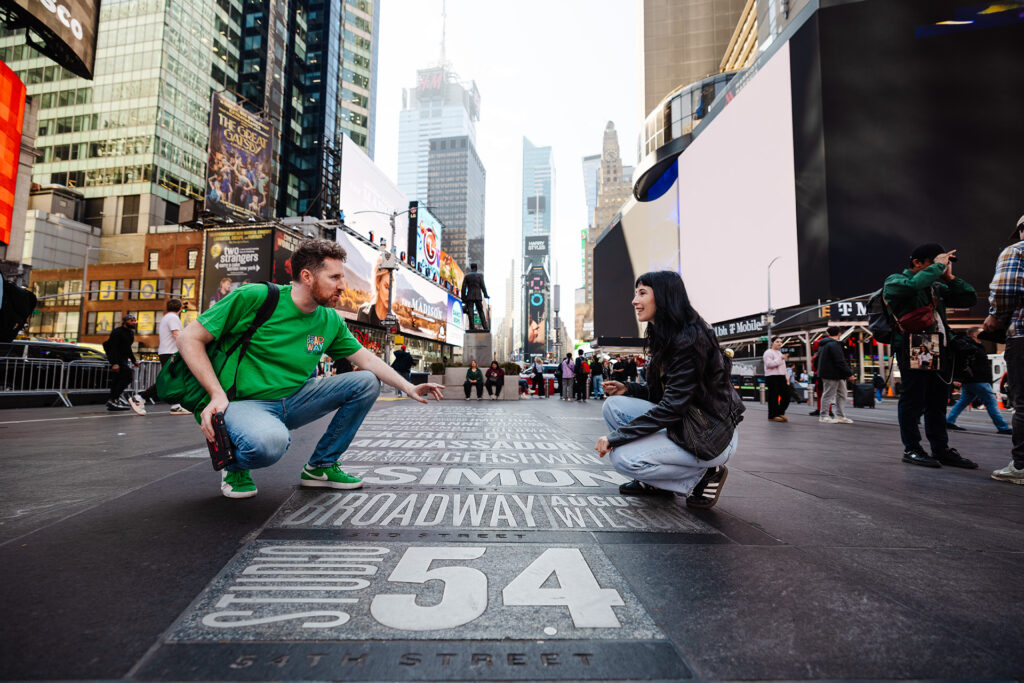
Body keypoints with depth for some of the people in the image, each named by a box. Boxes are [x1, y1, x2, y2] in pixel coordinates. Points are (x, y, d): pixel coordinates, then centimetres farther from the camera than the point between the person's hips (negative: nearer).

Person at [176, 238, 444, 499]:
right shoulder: (254, 298, -13)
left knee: (367, 382, -4)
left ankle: (320, 466, 6)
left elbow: (367, 359, 8)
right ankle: (235, 467, 0)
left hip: (293, 399, 6)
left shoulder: (330, 321, 3)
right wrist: (217, 394, -18)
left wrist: (409, 387, 0)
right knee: (269, 441, -40)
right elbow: (189, 339, -9)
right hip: (243, 402, -6)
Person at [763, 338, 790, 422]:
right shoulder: (768, 352, -4)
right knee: (773, 396, -6)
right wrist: (780, 358, -20)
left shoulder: (779, 352, 24)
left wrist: (786, 378, 21)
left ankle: (780, 413, 15)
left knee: (786, 395, 2)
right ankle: (772, 416, 1)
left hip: (781, 377, 9)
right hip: (772, 377, -9)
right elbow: (769, 364, -19)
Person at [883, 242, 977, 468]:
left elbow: (969, 299, 20)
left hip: (938, 350, 8)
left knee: (938, 402, 10)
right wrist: (938, 265, -10)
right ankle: (912, 449, 1)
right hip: (913, 349, -8)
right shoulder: (895, 280, 0)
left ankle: (941, 449, 16)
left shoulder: (936, 286, 23)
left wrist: (949, 277, 12)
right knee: (913, 401, -5)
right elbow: (913, 286, -23)